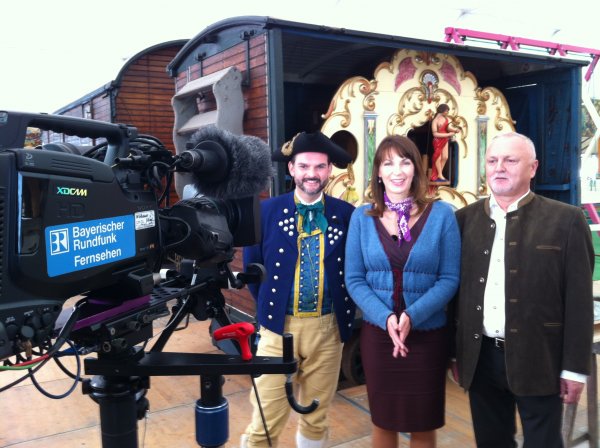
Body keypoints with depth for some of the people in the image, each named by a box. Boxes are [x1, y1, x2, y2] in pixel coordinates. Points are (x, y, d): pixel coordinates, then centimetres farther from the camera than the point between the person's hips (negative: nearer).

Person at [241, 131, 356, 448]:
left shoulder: (346, 214, -1)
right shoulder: (266, 211, -3)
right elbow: (252, 266, 5)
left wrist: (345, 313, 3)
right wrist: (269, 308, 5)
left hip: (328, 328, 2)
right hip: (279, 326, -1)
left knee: (316, 418, 16)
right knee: (265, 422, 1)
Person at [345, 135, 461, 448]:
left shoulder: (441, 214, -4)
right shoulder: (362, 217, 0)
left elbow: (450, 279, -6)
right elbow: (354, 279, -2)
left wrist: (412, 316, -19)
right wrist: (386, 318, -16)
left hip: (427, 335, -1)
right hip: (377, 334, 1)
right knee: (383, 422, 16)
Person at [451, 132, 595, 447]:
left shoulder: (565, 220, -5)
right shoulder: (465, 219, 4)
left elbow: (579, 300, -6)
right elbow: (455, 289, 7)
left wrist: (575, 367, -7)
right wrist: (454, 352, 8)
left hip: (537, 359, -3)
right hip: (480, 358, 3)